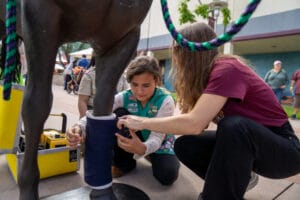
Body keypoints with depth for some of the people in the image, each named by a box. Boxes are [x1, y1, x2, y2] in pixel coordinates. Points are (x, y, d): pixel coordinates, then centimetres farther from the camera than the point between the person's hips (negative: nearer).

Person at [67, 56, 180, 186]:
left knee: (167, 176, -31)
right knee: (120, 113, -26)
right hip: (134, 140, 2)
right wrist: (79, 127, -54)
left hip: (159, 144, -1)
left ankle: (152, 157, 7)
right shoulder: (124, 97, -20)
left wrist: (142, 149, -58)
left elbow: (157, 137, -35)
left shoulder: (165, 100, -27)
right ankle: (124, 163, -6)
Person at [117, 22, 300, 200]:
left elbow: (194, 123, -34)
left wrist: (143, 122, -22)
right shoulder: (208, 73, 1)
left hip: (283, 148, -7)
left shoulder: (227, 70, -25)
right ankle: (238, 179, 11)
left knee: (234, 125, -37)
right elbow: (198, 122, -3)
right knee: (185, 145, -8)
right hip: (242, 143, 7)